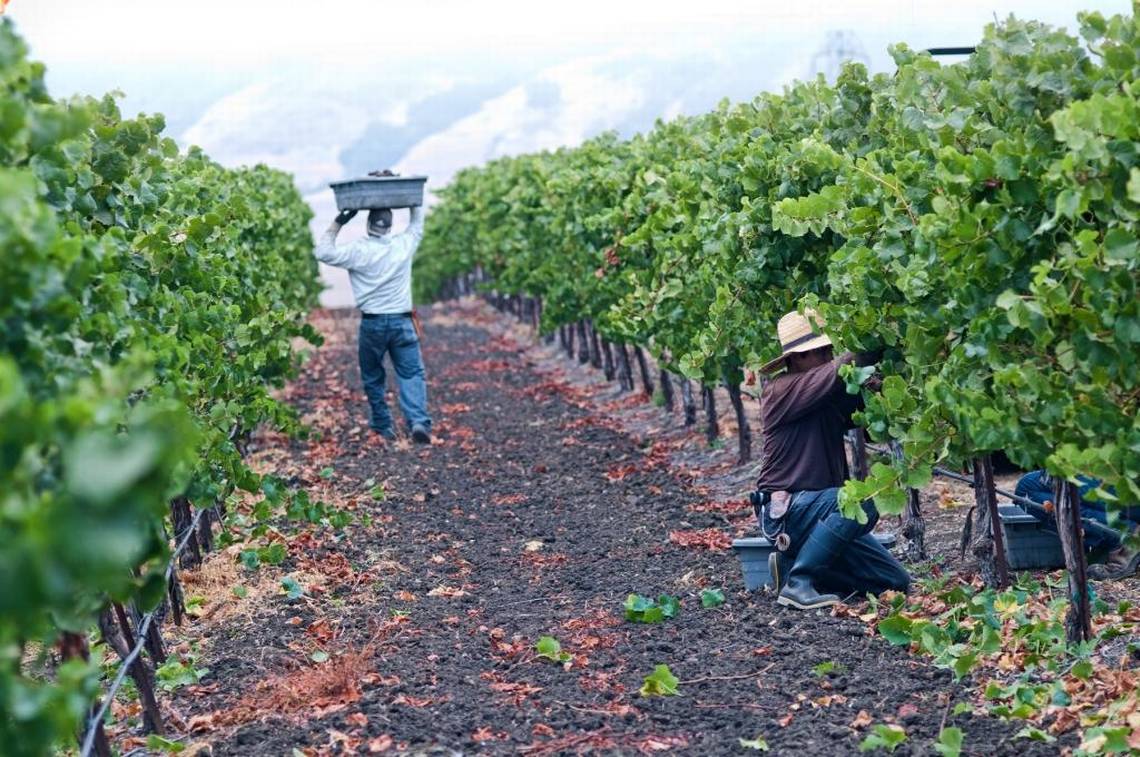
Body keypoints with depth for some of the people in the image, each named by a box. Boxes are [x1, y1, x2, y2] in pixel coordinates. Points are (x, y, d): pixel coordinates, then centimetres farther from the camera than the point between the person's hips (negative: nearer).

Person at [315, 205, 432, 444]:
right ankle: (418, 420, -20)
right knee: (412, 374, -1)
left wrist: (338, 223, -2)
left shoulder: (358, 250, -10)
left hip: (372, 323, -1)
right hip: (402, 321, 1)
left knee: (373, 377, 15)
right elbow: (417, 224, 17)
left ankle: (383, 425, 18)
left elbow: (323, 252, -5)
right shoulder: (404, 245, -2)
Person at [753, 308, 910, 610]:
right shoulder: (780, 391, -13)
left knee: (896, 583, 4)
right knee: (863, 501, -34)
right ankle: (797, 583, -23)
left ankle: (794, 563, 10)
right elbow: (842, 368, -25)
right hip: (785, 509, -8)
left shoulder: (831, 397, 13)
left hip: (819, 509, 8)